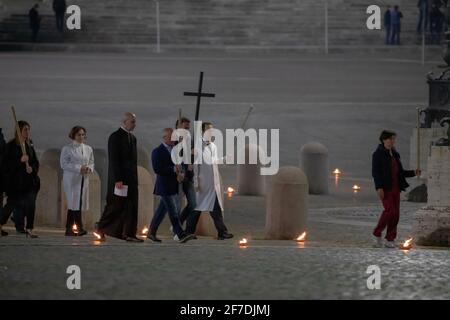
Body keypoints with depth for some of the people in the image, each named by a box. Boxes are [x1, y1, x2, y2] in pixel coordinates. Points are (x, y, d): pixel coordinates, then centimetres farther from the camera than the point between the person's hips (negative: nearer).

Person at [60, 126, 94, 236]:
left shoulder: (88, 149, 15)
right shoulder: (67, 149, -1)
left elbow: (91, 163, 19)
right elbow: (64, 164, -8)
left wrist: (89, 169, -5)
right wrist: (79, 168, -16)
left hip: (84, 179, 5)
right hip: (72, 179, -5)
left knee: (73, 204, 6)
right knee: (75, 203, -11)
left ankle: (69, 229, 8)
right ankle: (79, 228, -11)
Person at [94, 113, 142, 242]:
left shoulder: (132, 138, 16)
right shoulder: (115, 137, -9)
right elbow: (113, 159, -15)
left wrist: (135, 178, 13)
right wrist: (118, 179, -20)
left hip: (131, 178, 8)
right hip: (119, 178, -8)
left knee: (131, 207, 3)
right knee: (115, 206, -3)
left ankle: (129, 234, 3)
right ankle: (100, 229, 9)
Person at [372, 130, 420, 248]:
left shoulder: (394, 154, 16)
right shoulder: (378, 154, -5)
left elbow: (400, 172, 19)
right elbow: (375, 172, -11)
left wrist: (414, 173, 3)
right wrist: (379, 187, -21)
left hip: (395, 187, 7)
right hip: (385, 188, -7)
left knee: (396, 214, 2)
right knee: (390, 211, -17)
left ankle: (390, 240, 5)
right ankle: (377, 234, 0)